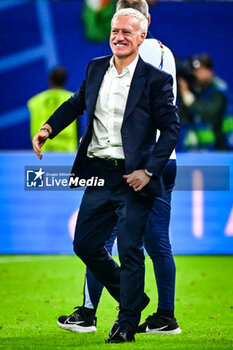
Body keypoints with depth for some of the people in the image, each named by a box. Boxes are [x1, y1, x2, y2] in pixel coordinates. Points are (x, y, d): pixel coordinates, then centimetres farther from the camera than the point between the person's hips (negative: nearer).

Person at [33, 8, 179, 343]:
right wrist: (49, 128, 9)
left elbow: (171, 128, -6)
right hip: (98, 175, 6)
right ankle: (132, 299, 29)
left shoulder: (155, 80, -7)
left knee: (130, 251, -3)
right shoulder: (95, 68, 8)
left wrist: (148, 171, -13)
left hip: (133, 179, -6)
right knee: (85, 244, 10)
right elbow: (77, 103, 25)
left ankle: (127, 324, 9)